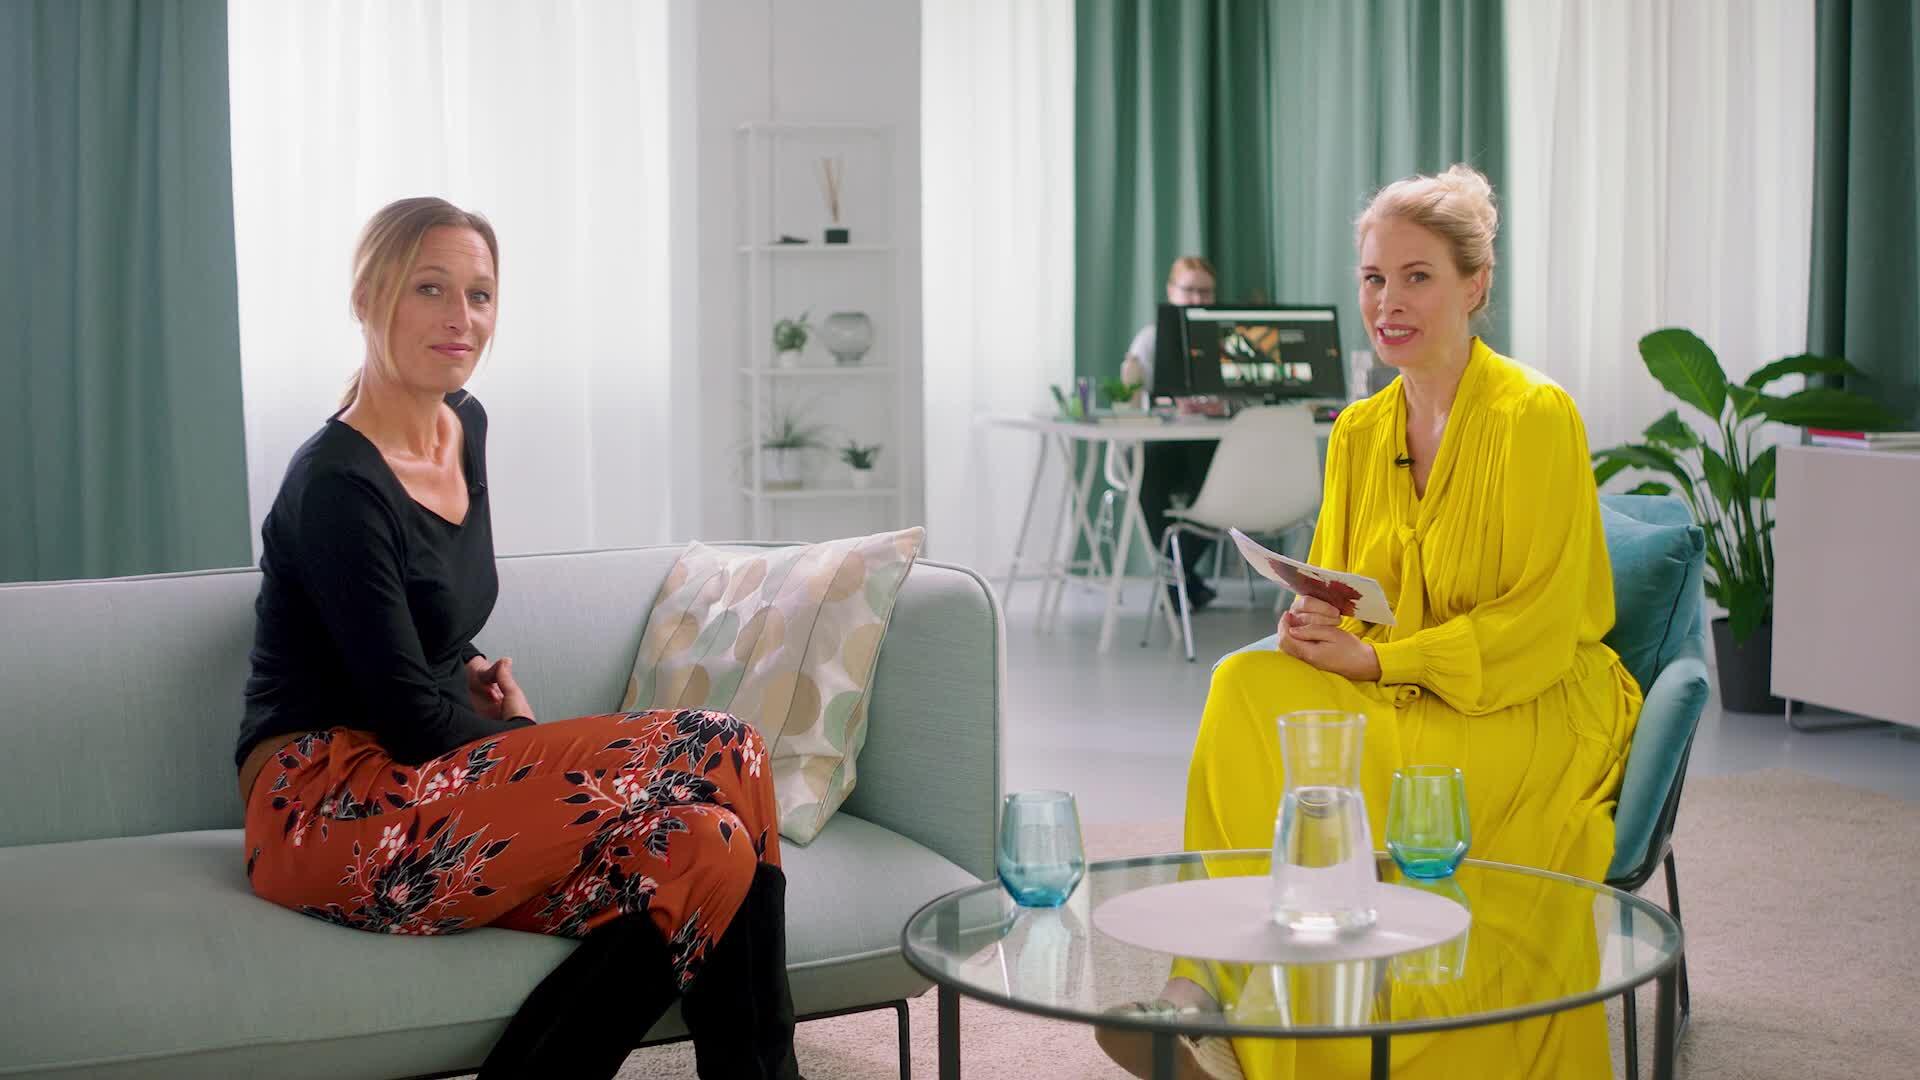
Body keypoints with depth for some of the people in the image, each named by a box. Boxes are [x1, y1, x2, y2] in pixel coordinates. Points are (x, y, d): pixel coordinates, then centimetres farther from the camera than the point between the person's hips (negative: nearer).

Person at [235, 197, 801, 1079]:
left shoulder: (463, 424, 13)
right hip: (327, 814, -7)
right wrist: (546, 746, -3)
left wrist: (473, 669, 9)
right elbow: (408, 718, -14)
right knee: (718, 757, -23)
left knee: (704, 847, -22)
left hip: (420, 791, 7)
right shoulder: (336, 484, -13)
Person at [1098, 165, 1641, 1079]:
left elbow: (1543, 627, -15)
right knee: (1247, 681, -24)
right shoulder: (1359, 432, 9)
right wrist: (1312, 622, -13)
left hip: (1536, 712, -6)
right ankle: (1209, 988, -28)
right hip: (1402, 696, 6)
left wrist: (1378, 658, -22)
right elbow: (1329, 586, 13)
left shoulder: (1535, 415, -11)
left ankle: (1223, 991, -22)